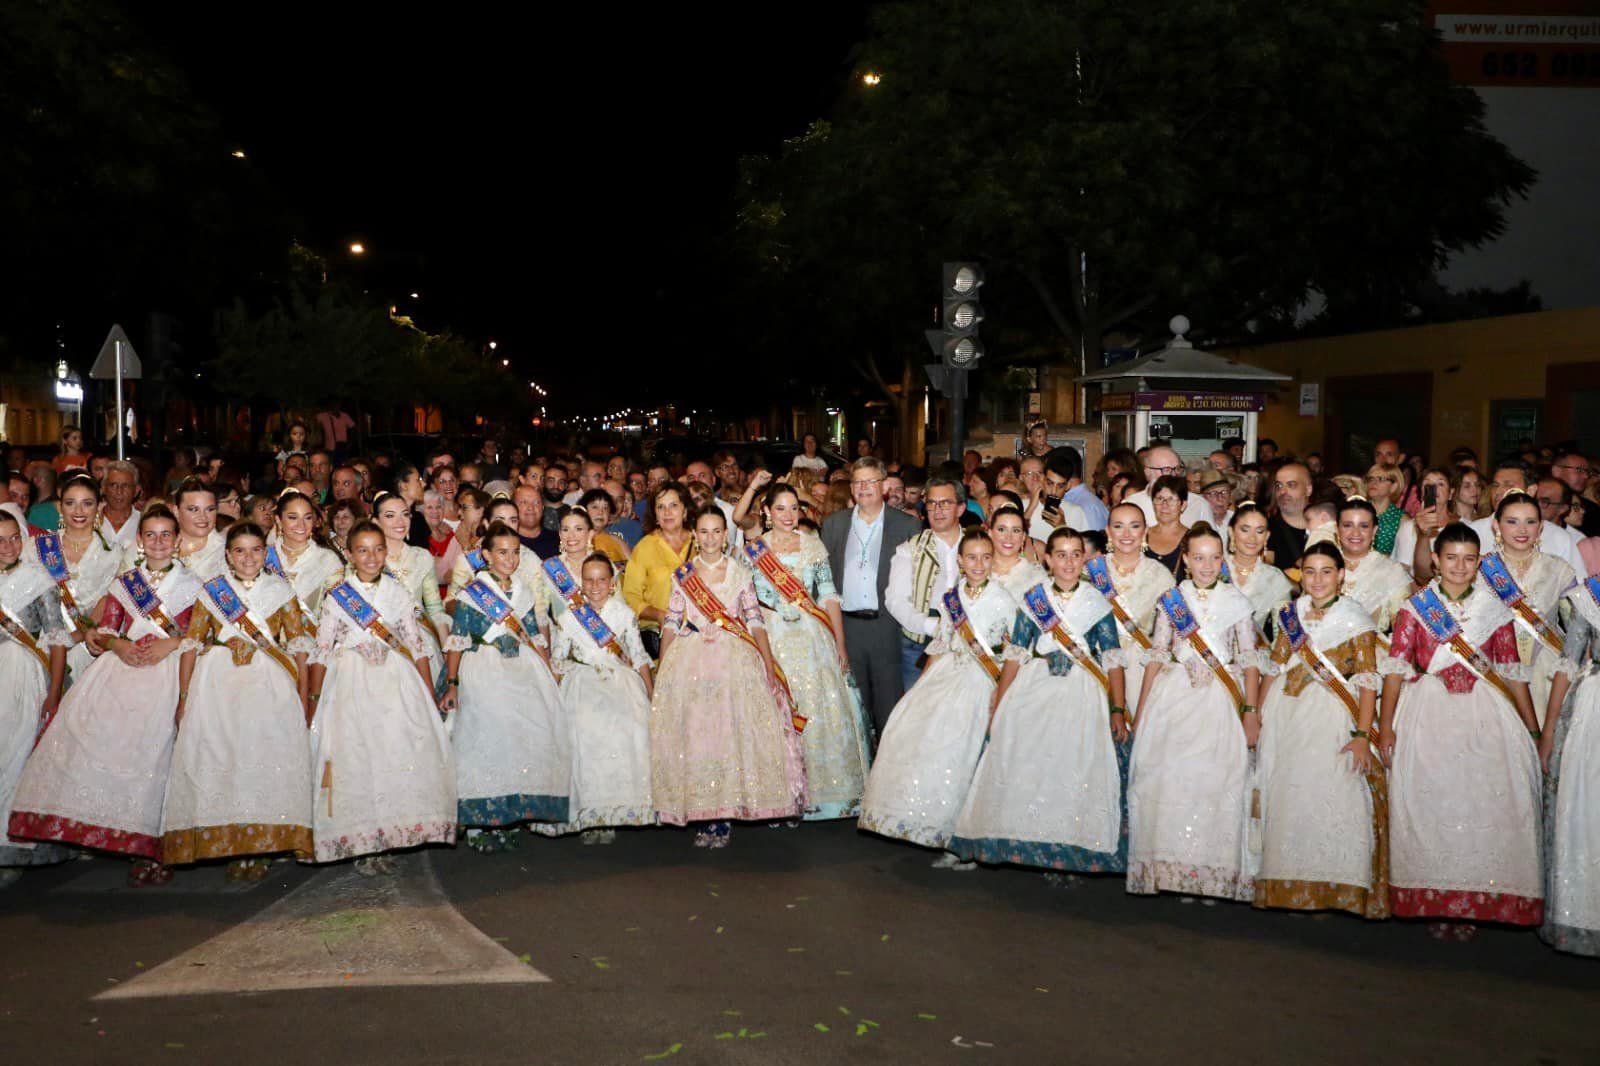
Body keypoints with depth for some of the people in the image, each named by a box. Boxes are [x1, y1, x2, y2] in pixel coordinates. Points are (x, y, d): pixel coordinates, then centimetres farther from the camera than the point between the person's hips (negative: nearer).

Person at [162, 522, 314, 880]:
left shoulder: (280, 591, 11)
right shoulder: (210, 592, 12)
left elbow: (299, 643, 8)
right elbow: (191, 643, 10)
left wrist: (304, 695, 1)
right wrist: (184, 696, 3)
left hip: (270, 687, -1)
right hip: (218, 685, 1)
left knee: (268, 758, -9)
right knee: (218, 757, -5)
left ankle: (259, 846, -3)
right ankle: (231, 847, 2)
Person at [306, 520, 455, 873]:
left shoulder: (399, 593, 8)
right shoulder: (337, 596, 3)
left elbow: (417, 645, 9)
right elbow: (321, 652, 4)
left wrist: (430, 695, 5)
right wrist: (314, 700, 1)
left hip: (396, 685, 2)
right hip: (351, 686, -1)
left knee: (400, 759, -4)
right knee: (355, 761, -3)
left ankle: (387, 839, 9)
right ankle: (362, 845, 8)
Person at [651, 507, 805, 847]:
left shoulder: (740, 572, 7)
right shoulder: (682, 575, 8)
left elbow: (755, 621, 5)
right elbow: (671, 624, 8)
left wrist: (769, 664, -3)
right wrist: (662, 669, 2)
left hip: (736, 661, -1)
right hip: (690, 663, 1)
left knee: (732, 735, -6)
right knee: (693, 736, -3)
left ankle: (722, 816, 2)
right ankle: (704, 817, 3)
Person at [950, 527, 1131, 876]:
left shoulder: (1097, 603, 4)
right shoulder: (1032, 599, 7)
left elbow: (1113, 660, 2)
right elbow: (1015, 654, 7)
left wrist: (1118, 710, -6)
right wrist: (999, 706, 4)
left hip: (1081, 693, -1)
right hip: (1032, 690, 1)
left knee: (1077, 767, -9)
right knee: (1023, 766, -1)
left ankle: (1073, 848, 4)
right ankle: (1024, 841, 15)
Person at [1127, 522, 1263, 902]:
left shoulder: (1236, 600, 5)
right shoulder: (1171, 599, 7)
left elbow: (1249, 659, 4)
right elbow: (1156, 655, 8)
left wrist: (1251, 711, -3)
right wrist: (1141, 710, 5)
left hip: (1220, 699, -1)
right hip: (1173, 697, 1)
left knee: (1217, 781, -5)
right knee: (1166, 780, -3)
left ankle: (1214, 872, 5)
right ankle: (1166, 868, 7)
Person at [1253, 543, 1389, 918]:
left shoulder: (1356, 618, -5)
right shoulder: (1292, 613, 9)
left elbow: (1368, 681, -10)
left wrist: (1362, 735, -17)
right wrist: (1258, 714, 10)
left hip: (1332, 719, -5)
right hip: (1287, 716, 5)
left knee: (1332, 799, -9)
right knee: (1286, 799, 7)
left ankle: (1335, 890, 4)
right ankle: (1290, 884, 19)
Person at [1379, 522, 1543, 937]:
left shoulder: (1495, 611, 8)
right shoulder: (1414, 608, 5)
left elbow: (1512, 673, 8)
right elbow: (1396, 669, 1)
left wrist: (1533, 730, 5)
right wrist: (1386, 727, -6)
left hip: (1485, 717, 1)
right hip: (1428, 717, -1)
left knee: (1483, 807, -4)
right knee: (1431, 806, -1)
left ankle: (1476, 903, 7)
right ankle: (1437, 905, 8)